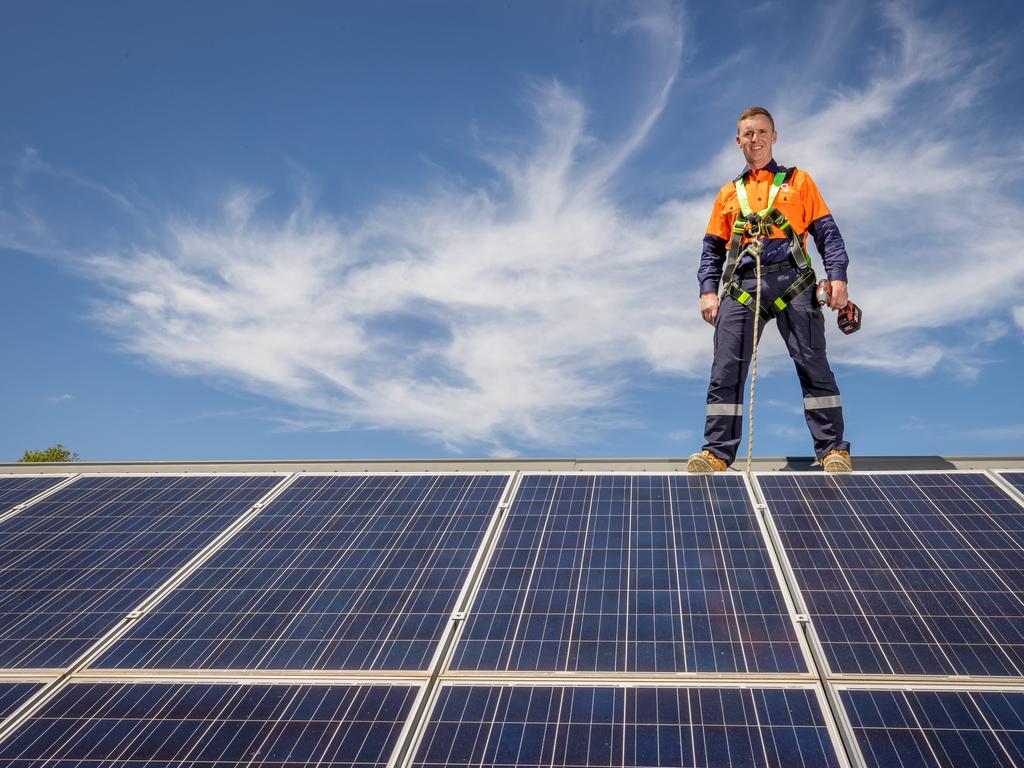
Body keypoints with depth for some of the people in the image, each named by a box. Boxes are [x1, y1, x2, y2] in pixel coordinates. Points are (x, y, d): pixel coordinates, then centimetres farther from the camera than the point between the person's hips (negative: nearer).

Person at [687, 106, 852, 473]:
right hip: (741, 286, 2)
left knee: (812, 364, -6)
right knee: (726, 370, -6)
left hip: (792, 281, -2)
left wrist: (837, 277, -2)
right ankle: (717, 450, -2)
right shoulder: (728, 194, 24)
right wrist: (708, 291, 6)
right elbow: (712, 248, 21)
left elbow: (827, 233, 11)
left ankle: (832, 448, 0)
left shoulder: (799, 181, 18)